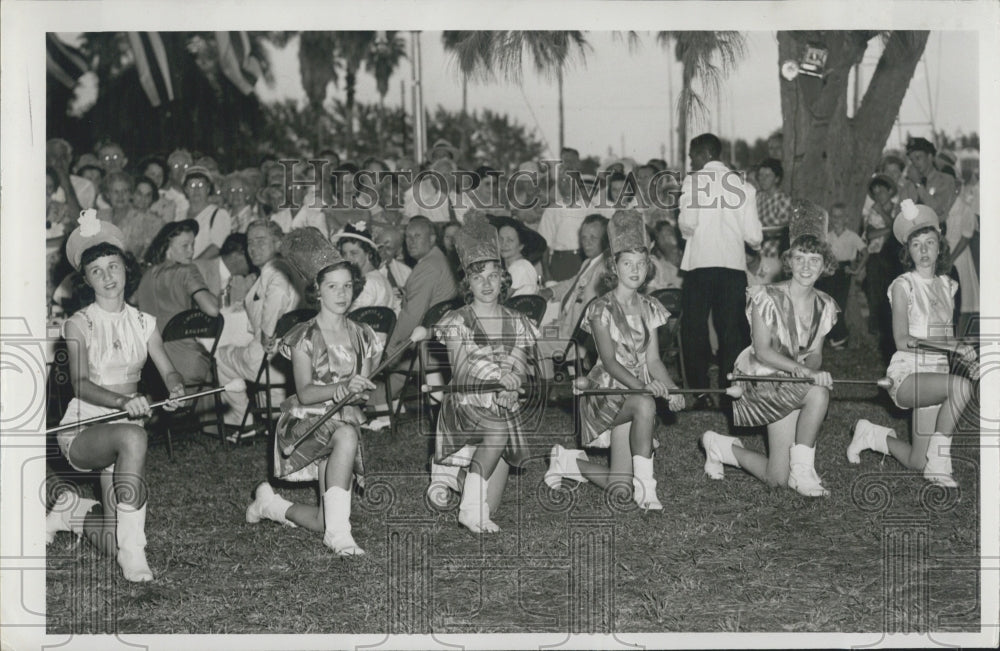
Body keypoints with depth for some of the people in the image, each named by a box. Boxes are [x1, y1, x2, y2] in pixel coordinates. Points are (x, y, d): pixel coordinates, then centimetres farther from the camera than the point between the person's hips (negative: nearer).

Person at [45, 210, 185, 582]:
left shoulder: (143, 323, 7)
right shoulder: (79, 324, -5)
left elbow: (168, 371, -4)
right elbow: (80, 384, -19)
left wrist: (176, 390, -28)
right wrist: (123, 400, -37)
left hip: (123, 432, 4)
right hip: (81, 432, -4)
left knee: (113, 543, -6)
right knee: (133, 437, -39)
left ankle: (70, 511, 27)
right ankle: (133, 548, -31)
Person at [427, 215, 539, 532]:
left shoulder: (516, 323, 12)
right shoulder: (456, 321, 2)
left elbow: (521, 371, 2)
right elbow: (460, 371, -12)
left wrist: (509, 385, -21)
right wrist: (499, 374, -28)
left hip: (504, 406, 3)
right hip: (466, 403, -3)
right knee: (498, 428, -37)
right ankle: (470, 505, -25)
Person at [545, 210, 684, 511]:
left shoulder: (648, 308, 9)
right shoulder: (602, 309, -8)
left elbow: (653, 359, 5)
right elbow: (609, 360, -17)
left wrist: (671, 388, -15)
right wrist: (641, 385, -33)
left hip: (636, 393, 5)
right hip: (606, 390, -5)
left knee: (619, 485, -3)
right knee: (645, 404, -39)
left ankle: (570, 460, 26)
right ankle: (644, 483, -27)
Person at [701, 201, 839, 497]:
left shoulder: (825, 306, 3)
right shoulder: (767, 298, -14)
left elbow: (814, 353, 7)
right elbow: (763, 352, -18)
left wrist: (813, 367, -17)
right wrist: (805, 371, -29)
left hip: (792, 384, 5)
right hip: (762, 380, -5)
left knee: (776, 478, -6)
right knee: (819, 393, -34)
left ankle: (722, 447, 23)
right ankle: (802, 470, -13)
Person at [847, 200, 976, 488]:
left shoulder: (947, 285, 13)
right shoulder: (903, 285, -5)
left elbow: (947, 335, 18)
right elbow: (903, 341, -15)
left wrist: (963, 351, -4)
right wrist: (952, 345, -24)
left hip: (936, 376, 6)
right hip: (906, 375, -6)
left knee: (916, 463, 2)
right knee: (961, 386, -36)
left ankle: (872, 435, 30)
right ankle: (939, 462, -23)